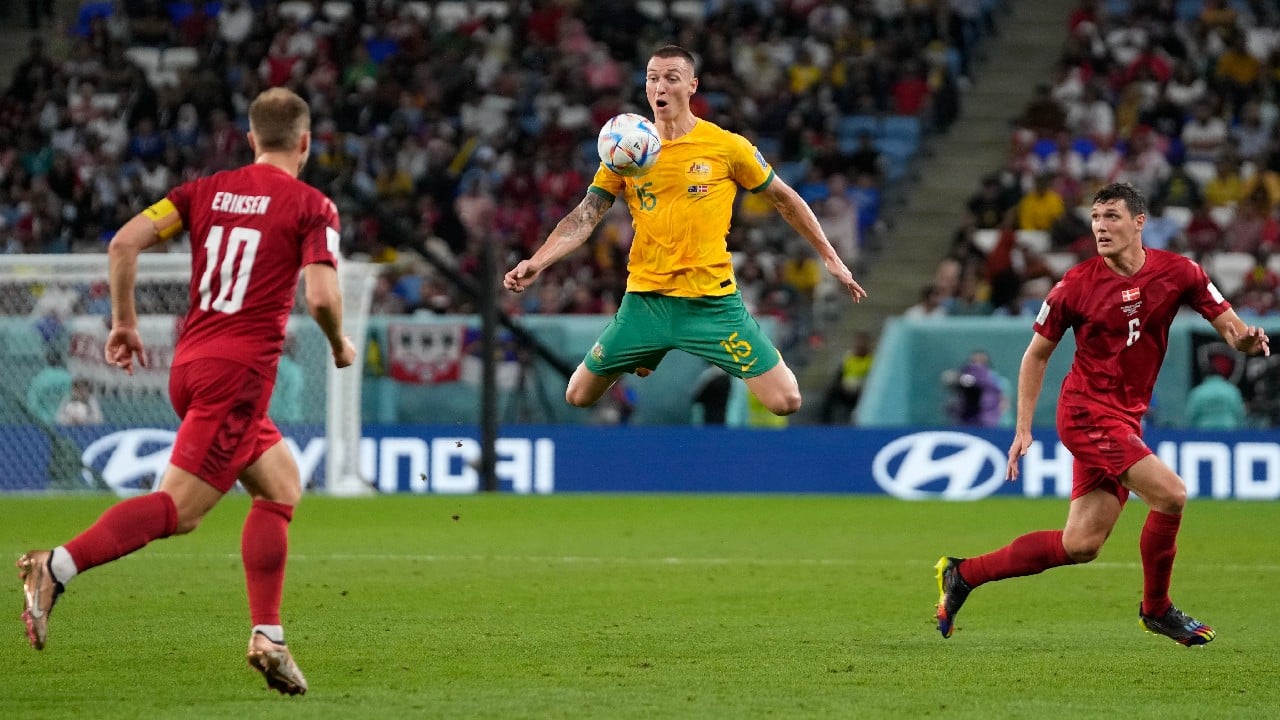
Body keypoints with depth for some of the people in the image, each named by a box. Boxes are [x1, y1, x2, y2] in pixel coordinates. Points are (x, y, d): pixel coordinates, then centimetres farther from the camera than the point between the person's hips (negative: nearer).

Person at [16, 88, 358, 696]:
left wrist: (124, 321, 13)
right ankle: (58, 566, -30)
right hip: (240, 371, -7)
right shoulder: (311, 207, -1)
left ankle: (268, 636, 12)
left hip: (190, 363, 7)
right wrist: (340, 346, 8)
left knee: (282, 486, 19)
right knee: (179, 508, -12)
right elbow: (321, 296, -13)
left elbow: (125, 241, 3)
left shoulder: (207, 190, 14)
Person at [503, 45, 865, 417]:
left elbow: (784, 198, 7)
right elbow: (585, 216, 0)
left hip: (712, 299, -2)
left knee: (785, 402, -13)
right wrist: (537, 262, -15)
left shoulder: (727, 146, -5)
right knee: (578, 396, 4)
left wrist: (829, 256, 9)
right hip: (645, 299, 3)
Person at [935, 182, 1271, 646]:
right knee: (1170, 493, -21)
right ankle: (1157, 608, -1)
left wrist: (1245, 337, -22)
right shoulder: (1076, 285, -8)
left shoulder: (1178, 272, -2)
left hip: (1125, 422, 5)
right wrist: (1023, 429, -2)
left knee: (1081, 545, 5)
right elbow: (1037, 355, 2)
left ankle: (963, 575, 18)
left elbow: (1228, 324, 3)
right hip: (1087, 412, -5)